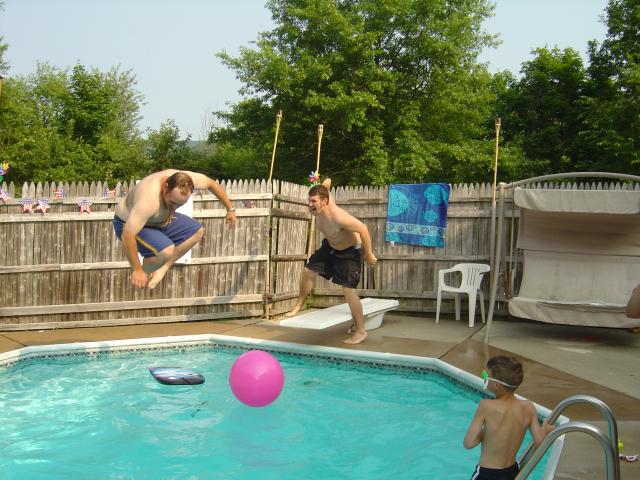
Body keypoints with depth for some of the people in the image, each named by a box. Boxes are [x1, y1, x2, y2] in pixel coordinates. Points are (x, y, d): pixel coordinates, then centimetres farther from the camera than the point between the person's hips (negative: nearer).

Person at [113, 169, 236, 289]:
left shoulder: (184, 180, -24)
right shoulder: (149, 200, -42)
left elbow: (212, 183, -4)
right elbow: (127, 235, -41)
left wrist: (230, 209, 0)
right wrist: (137, 270, -35)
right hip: (130, 224, -8)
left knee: (197, 232, 1)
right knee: (166, 250, -31)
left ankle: (162, 270, 2)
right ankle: (142, 278, -3)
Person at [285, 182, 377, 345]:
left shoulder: (337, 217, -39)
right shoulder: (318, 209, -15)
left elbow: (362, 229, -33)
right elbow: (324, 189, 5)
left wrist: (368, 255, -26)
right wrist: (324, 184, 29)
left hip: (349, 252, -8)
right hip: (330, 247, 8)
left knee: (348, 290, -11)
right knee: (308, 271, 9)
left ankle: (361, 331, 0)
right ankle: (299, 304, 34)